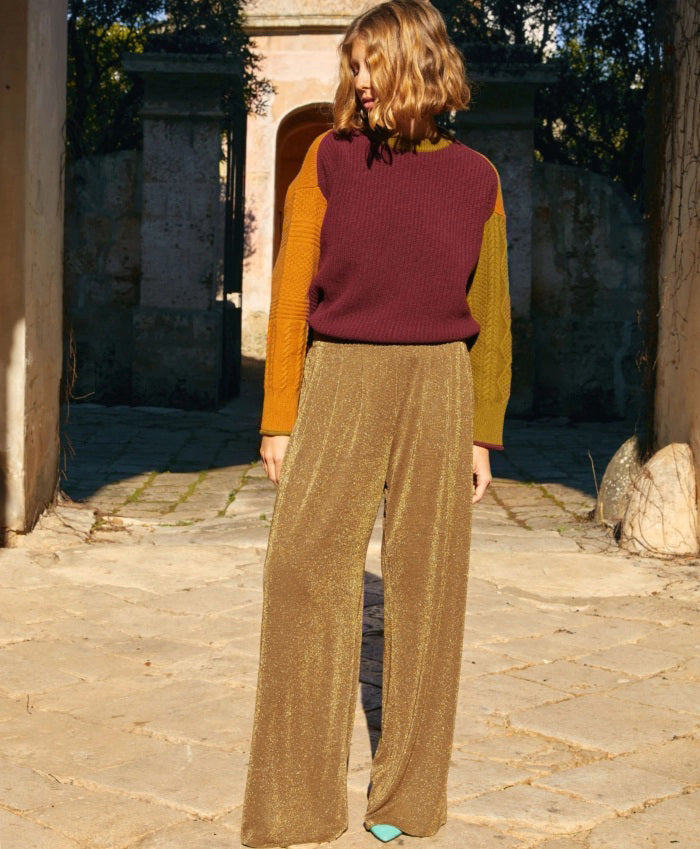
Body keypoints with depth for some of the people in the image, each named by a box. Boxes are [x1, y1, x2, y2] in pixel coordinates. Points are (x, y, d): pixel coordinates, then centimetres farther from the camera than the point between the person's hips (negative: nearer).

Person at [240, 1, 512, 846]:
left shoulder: (476, 180, 6)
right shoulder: (330, 161, 3)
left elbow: (487, 315, 9)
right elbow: (291, 294, 2)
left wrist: (484, 437, 5)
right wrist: (278, 420, -3)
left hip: (437, 392, 1)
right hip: (339, 386, -1)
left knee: (425, 583, 3)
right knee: (305, 571, -9)